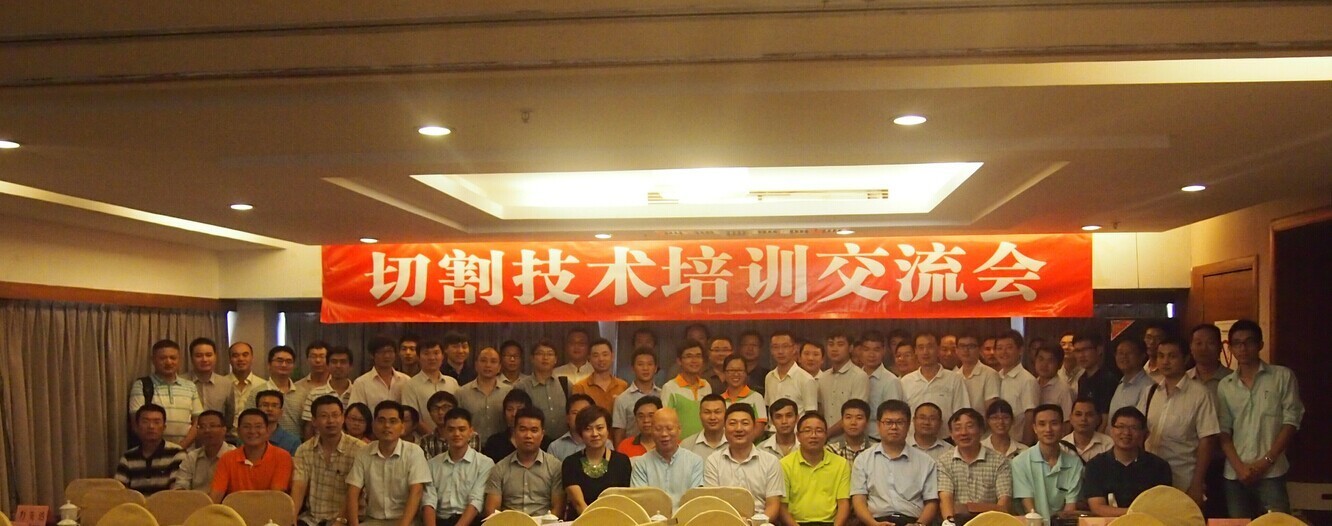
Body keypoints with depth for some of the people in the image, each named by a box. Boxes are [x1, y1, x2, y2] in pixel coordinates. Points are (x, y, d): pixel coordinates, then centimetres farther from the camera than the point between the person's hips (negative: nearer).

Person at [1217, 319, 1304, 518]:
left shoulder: (1282, 376, 3)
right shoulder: (1224, 386, 10)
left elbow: (1292, 421, -1)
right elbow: (1223, 431, 8)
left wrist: (1266, 461, -8)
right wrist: (1239, 467, -6)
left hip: (1271, 473, -3)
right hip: (1235, 475, 3)